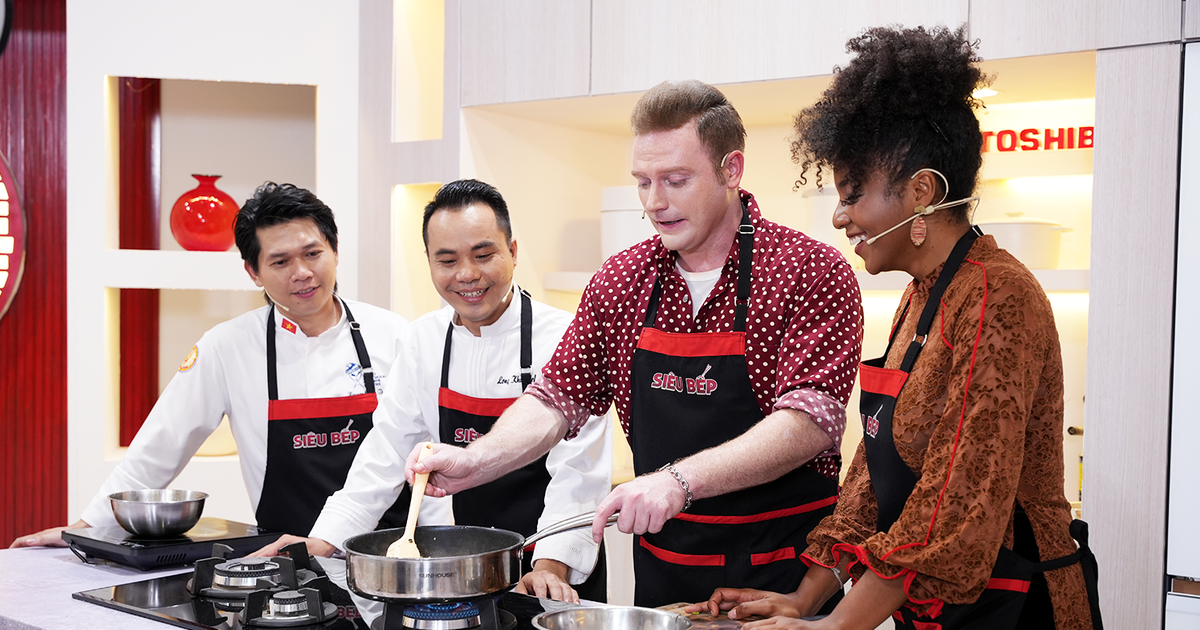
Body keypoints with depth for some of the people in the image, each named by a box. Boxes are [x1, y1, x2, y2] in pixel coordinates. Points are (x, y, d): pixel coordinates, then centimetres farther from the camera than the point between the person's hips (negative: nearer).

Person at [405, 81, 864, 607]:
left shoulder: (812, 272, -13)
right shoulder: (621, 280, 4)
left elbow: (810, 419, -23)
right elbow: (558, 398, 5)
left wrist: (680, 479, -34)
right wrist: (475, 462, -12)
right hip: (661, 567, 5)